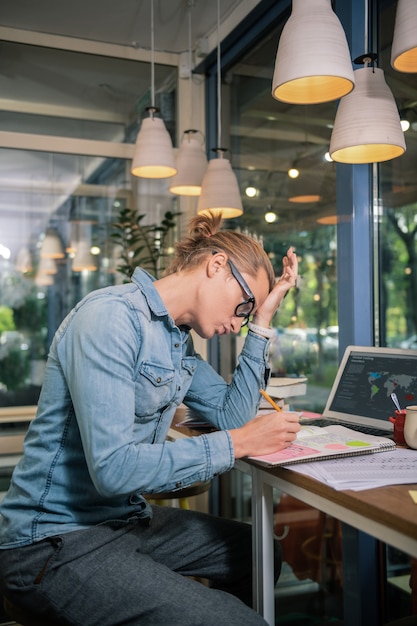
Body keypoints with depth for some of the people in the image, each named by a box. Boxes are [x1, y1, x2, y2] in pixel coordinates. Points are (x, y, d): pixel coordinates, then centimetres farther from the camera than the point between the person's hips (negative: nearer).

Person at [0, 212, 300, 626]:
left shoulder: (179, 339, 8)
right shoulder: (111, 316, -22)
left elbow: (232, 415, 7)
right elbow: (112, 467, -29)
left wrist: (261, 323, 5)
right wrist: (238, 444, -22)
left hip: (127, 518, 10)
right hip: (57, 541, -9)